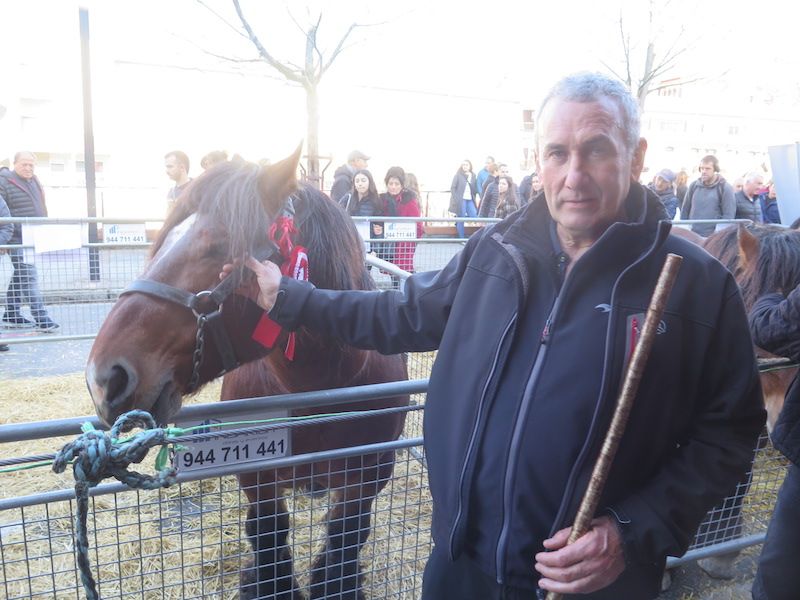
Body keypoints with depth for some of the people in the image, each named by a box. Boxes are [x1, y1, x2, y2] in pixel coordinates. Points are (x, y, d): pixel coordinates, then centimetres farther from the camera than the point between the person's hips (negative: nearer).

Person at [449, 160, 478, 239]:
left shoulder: (473, 176, 13)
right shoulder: (458, 175, 1)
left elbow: (475, 190, 13)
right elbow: (452, 188, -4)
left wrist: (470, 182, 0)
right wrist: (456, 199, -10)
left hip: (470, 200, 5)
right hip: (460, 200, -5)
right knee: (461, 220, -4)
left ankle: (458, 221, 15)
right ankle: (462, 238, 4)